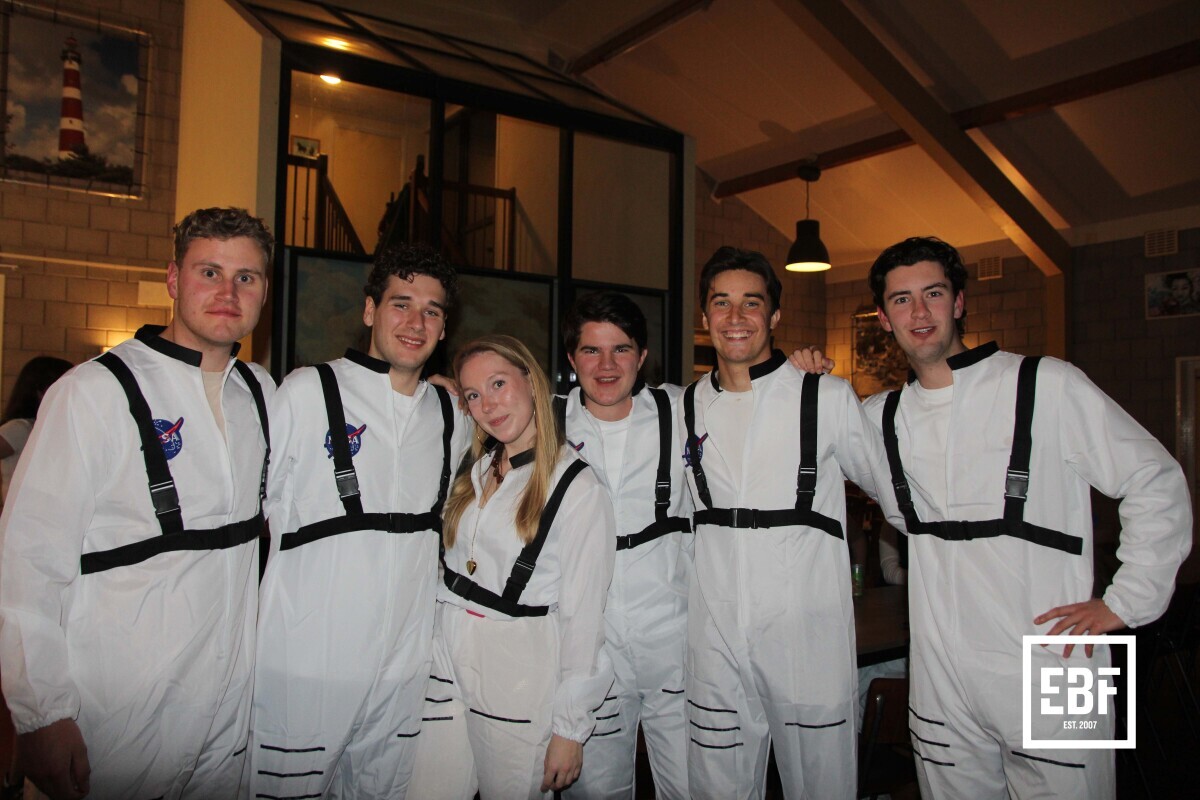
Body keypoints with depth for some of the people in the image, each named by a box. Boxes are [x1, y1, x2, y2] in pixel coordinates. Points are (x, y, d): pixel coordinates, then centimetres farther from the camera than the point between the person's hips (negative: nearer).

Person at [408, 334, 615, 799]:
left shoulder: (579, 489, -10)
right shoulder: (472, 470, 10)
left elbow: (583, 616, -10)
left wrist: (570, 729, -9)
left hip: (521, 674, -5)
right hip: (445, 660, 5)